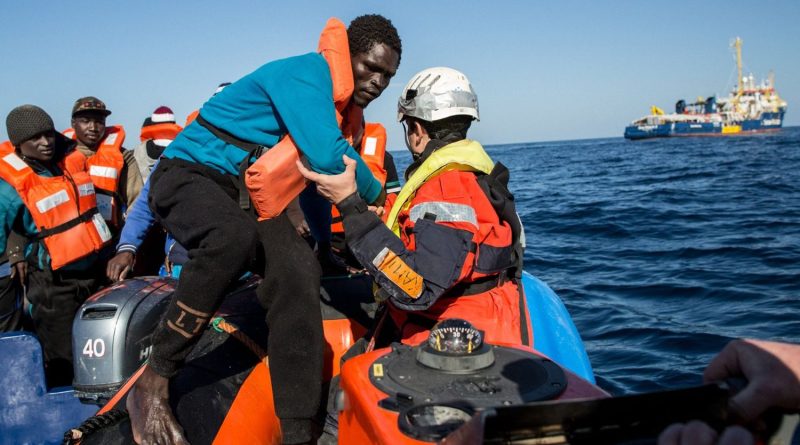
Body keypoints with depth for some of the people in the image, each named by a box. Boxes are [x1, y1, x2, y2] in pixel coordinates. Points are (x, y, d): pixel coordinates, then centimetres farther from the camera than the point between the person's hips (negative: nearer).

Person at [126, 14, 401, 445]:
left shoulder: (343, 108, 14)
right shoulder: (306, 73, -15)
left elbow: (320, 173, 28)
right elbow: (325, 156, -29)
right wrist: (376, 194, -9)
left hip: (251, 199, 7)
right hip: (192, 173, -7)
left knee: (299, 271, -21)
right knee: (233, 237, -41)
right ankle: (152, 385, -24)